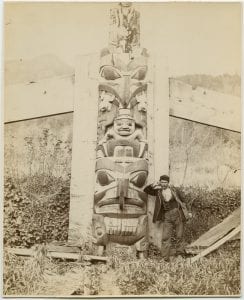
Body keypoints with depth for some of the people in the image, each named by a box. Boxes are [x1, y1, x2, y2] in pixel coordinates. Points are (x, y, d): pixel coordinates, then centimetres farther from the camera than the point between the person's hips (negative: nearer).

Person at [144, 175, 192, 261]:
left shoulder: (174, 190, -1)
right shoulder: (158, 192, 4)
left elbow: (182, 201, 8)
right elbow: (146, 190, 7)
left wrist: (188, 211, 4)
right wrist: (153, 185, -10)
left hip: (178, 215, -1)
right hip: (167, 217, 1)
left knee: (179, 236, 3)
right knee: (166, 237, -5)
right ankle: (165, 258, -3)